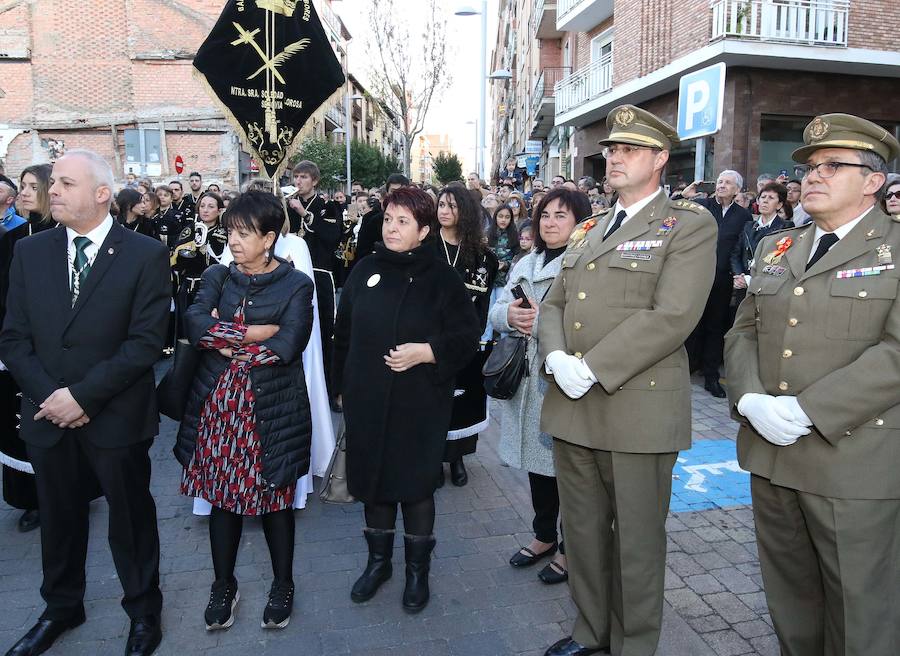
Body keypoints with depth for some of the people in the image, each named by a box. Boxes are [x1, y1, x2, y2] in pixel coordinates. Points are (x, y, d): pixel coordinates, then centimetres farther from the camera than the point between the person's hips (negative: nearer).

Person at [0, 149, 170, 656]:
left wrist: (82, 395, -17)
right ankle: (62, 607, 44)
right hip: (49, 417, 4)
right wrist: (48, 395, -11)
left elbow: (146, 342, -15)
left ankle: (144, 613, 34)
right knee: (58, 518, 20)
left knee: (131, 519, 12)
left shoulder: (145, 254, -10)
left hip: (116, 418, -4)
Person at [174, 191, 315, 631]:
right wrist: (254, 333, -15)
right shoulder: (217, 277, 8)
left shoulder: (296, 285, -3)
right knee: (222, 496, 12)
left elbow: (285, 347, -16)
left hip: (271, 409, -3)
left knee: (275, 496, 8)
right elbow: (194, 325, -10)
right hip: (217, 405, 3)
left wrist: (223, 339, -8)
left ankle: (283, 584, 28)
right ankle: (223, 585, 31)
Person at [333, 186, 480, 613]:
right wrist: (344, 386, 11)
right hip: (367, 400, 4)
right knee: (373, 477, 13)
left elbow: (468, 336, -6)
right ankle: (378, 561, 33)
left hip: (419, 403, -3)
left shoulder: (441, 278, -5)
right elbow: (343, 333, 11)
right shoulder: (364, 271, 5)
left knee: (415, 482, 6)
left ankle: (418, 569, 26)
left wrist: (425, 352, -20)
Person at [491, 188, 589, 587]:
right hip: (528, 379, 7)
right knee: (537, 459, 18)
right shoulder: (526, 264, 14)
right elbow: (495, 312, 10)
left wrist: (543, 323, -22)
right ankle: (544, 536, 37)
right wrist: (510, 315, -12)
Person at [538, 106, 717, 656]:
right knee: (582, 530, 17)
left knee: (637, 539, 8)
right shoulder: (589, 231, 18)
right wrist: (557, 357, -7)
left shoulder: (690, 226, -4)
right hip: (573, 405, 6)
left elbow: (672, 316, -17)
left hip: (638, 408, -6)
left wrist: (593, 369, -19)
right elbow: (554, 304, 13)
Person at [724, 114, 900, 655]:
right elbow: (743, 331, 11)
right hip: (770, 453, 5)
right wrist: (750, 398, -7)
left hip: (853, 464, -5)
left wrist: (807, 410, -21)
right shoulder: (776, 249, 14)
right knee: (788, 596, 17)